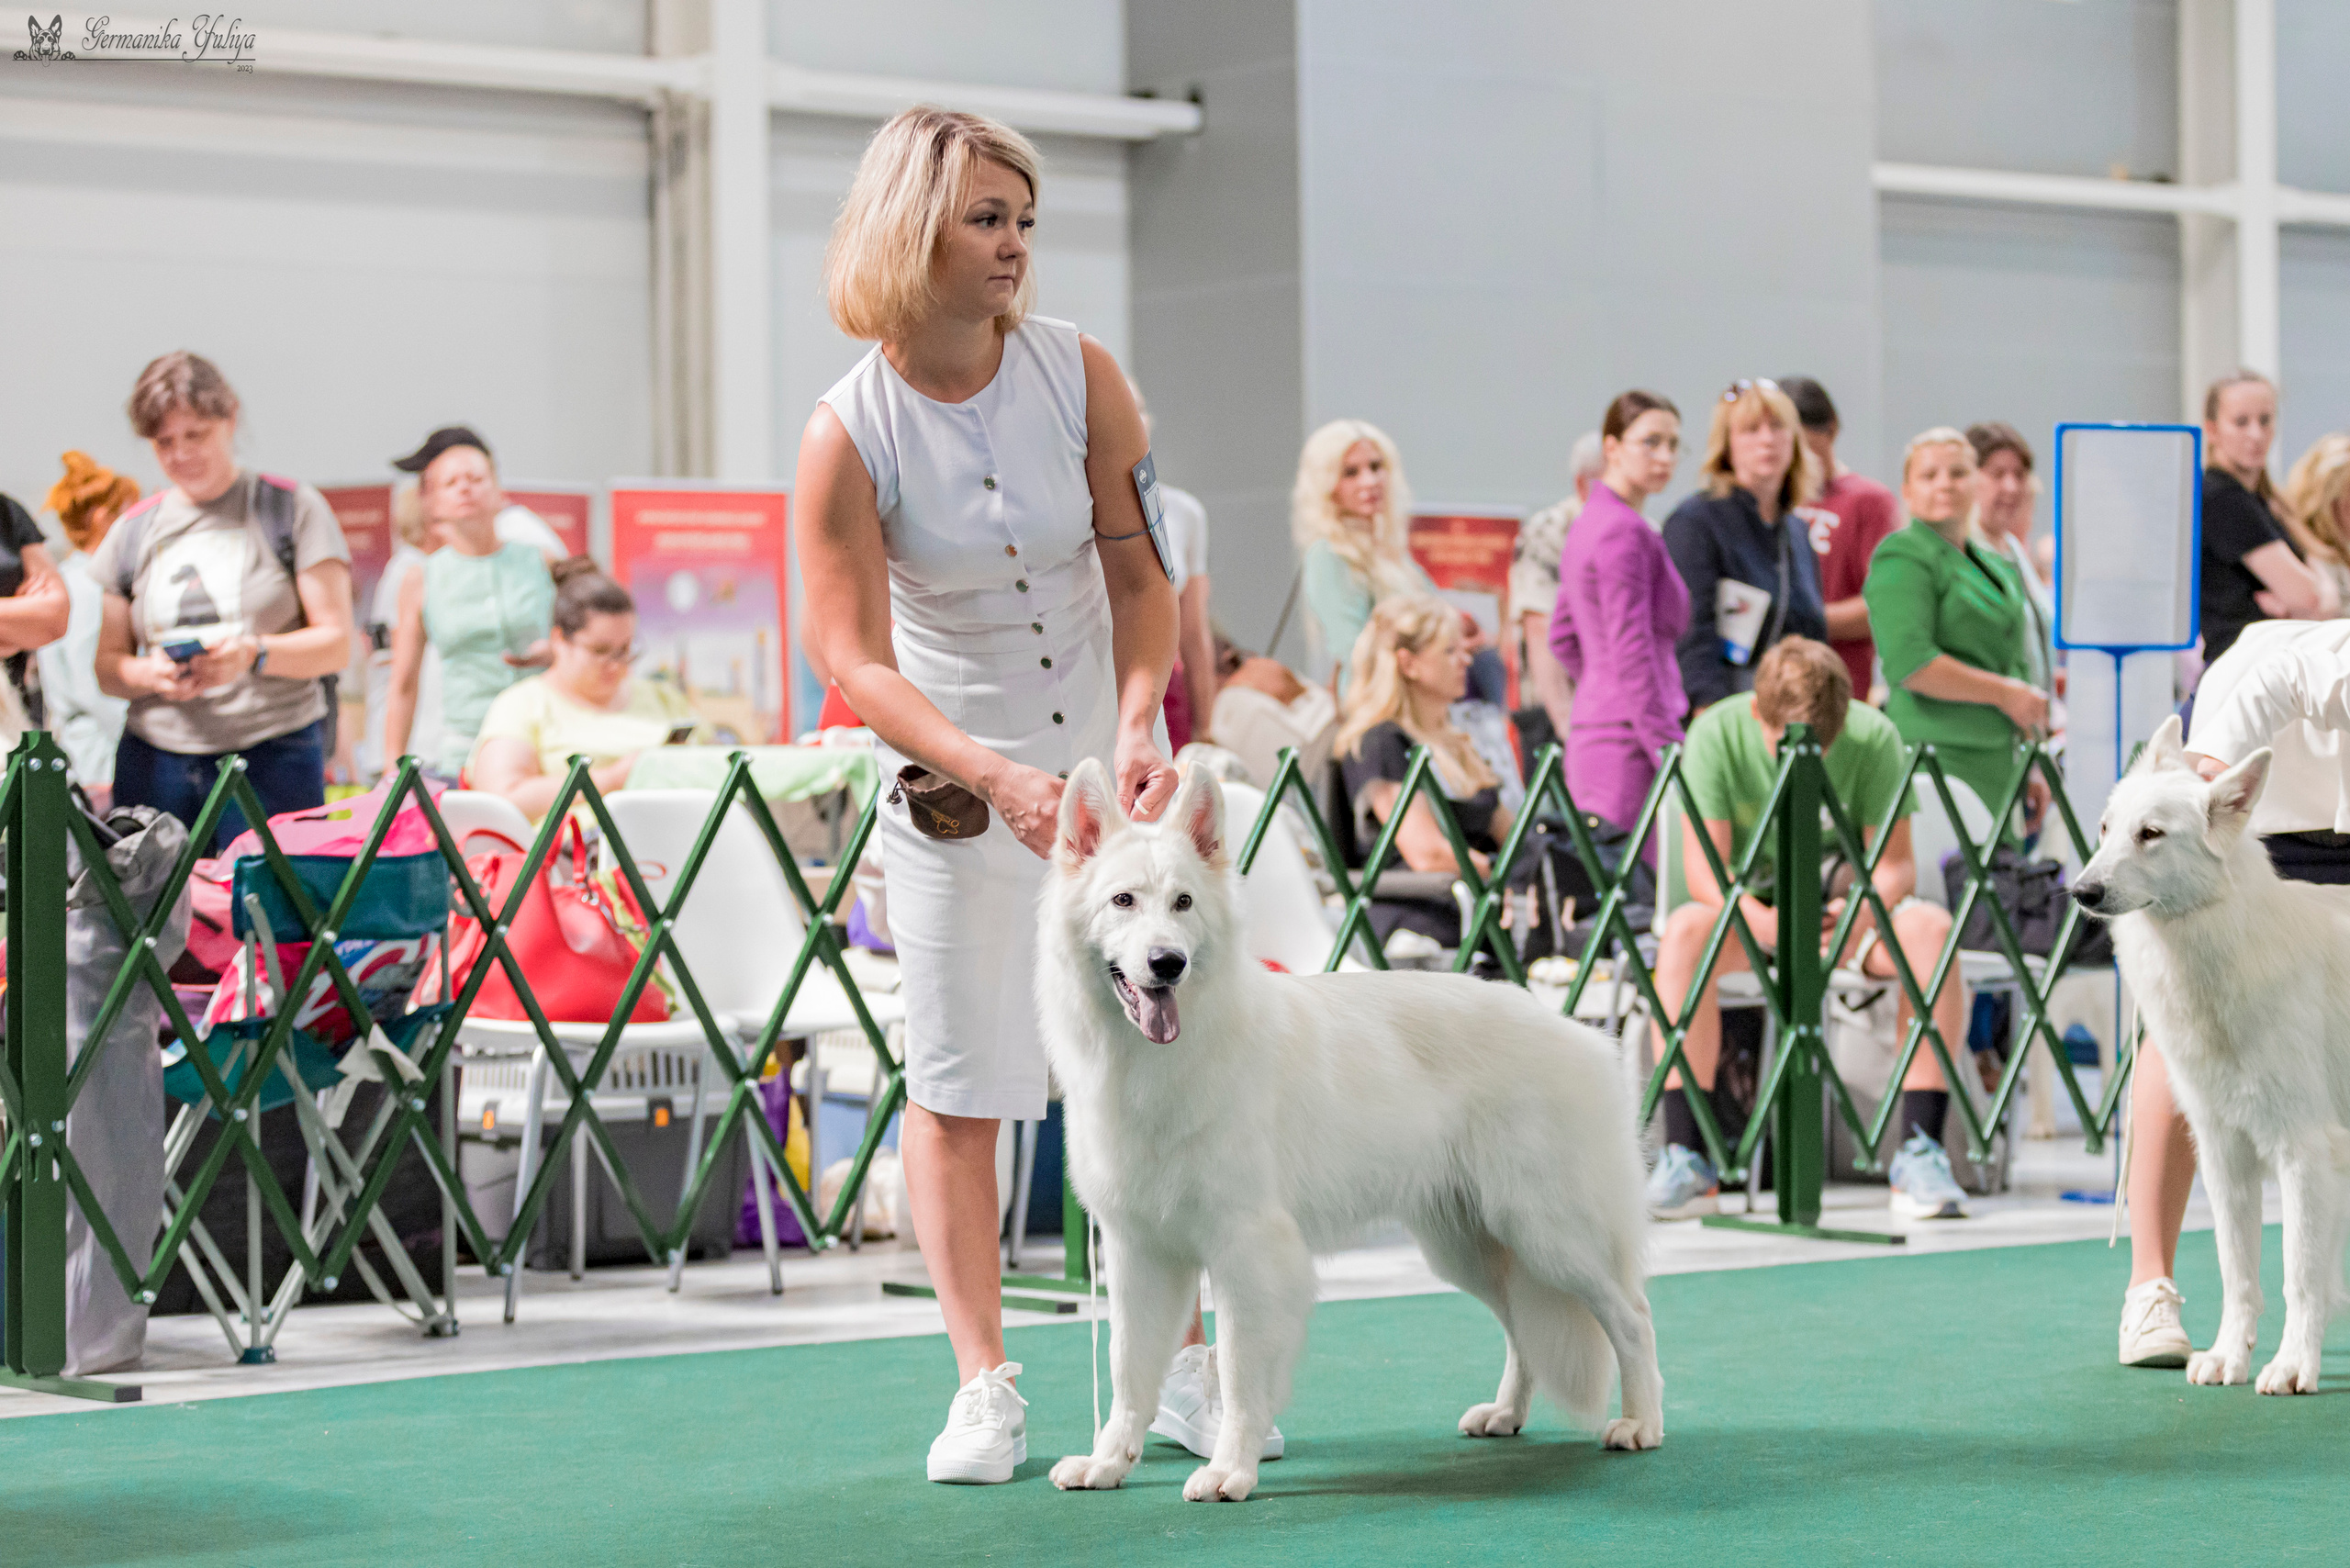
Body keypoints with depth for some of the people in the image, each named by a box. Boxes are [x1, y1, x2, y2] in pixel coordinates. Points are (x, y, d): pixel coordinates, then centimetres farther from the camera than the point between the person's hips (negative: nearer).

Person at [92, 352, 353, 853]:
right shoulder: (132, 531, 15)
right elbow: (108, 666, 14)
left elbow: (336, 643, 1)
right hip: (155, 763, 3)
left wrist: (255, 654, -16)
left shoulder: (292, 508, 6)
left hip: (273, 758, -3)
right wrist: (150, 674, -8)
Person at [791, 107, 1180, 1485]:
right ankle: (985, 1386, 7)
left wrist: (1139, 725, -21)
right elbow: (854, 658, -18)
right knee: (959, 1079, -1)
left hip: (1108, 755, 2)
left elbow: (1141, 573, -5)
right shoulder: (848, 436, -16)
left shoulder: (1080, 374, -9)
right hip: (951, 775, -2)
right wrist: (993, 773, -31)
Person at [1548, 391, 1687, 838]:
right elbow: (1632, 653, -18)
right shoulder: (1625, 532, -12)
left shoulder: (1590, 521, 17)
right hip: (1629, 739, -10)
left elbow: (1563, 639, 24)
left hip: (1591, 731, 10)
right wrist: (1670, 751, -18)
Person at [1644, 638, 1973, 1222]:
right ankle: (1686, 1162, -32)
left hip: (1848, 905, 1)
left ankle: (1921, 1153, -29)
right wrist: (1759, 919, -41)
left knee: (1930, 929, -32)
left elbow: (1894, 861, -15)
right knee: (1685, 931, -34)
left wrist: (1866, 911, -38)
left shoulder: (1873, 737, -17)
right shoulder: (1716, 734, -18)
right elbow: (1704, 866, -20)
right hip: (1753, 906, 0)